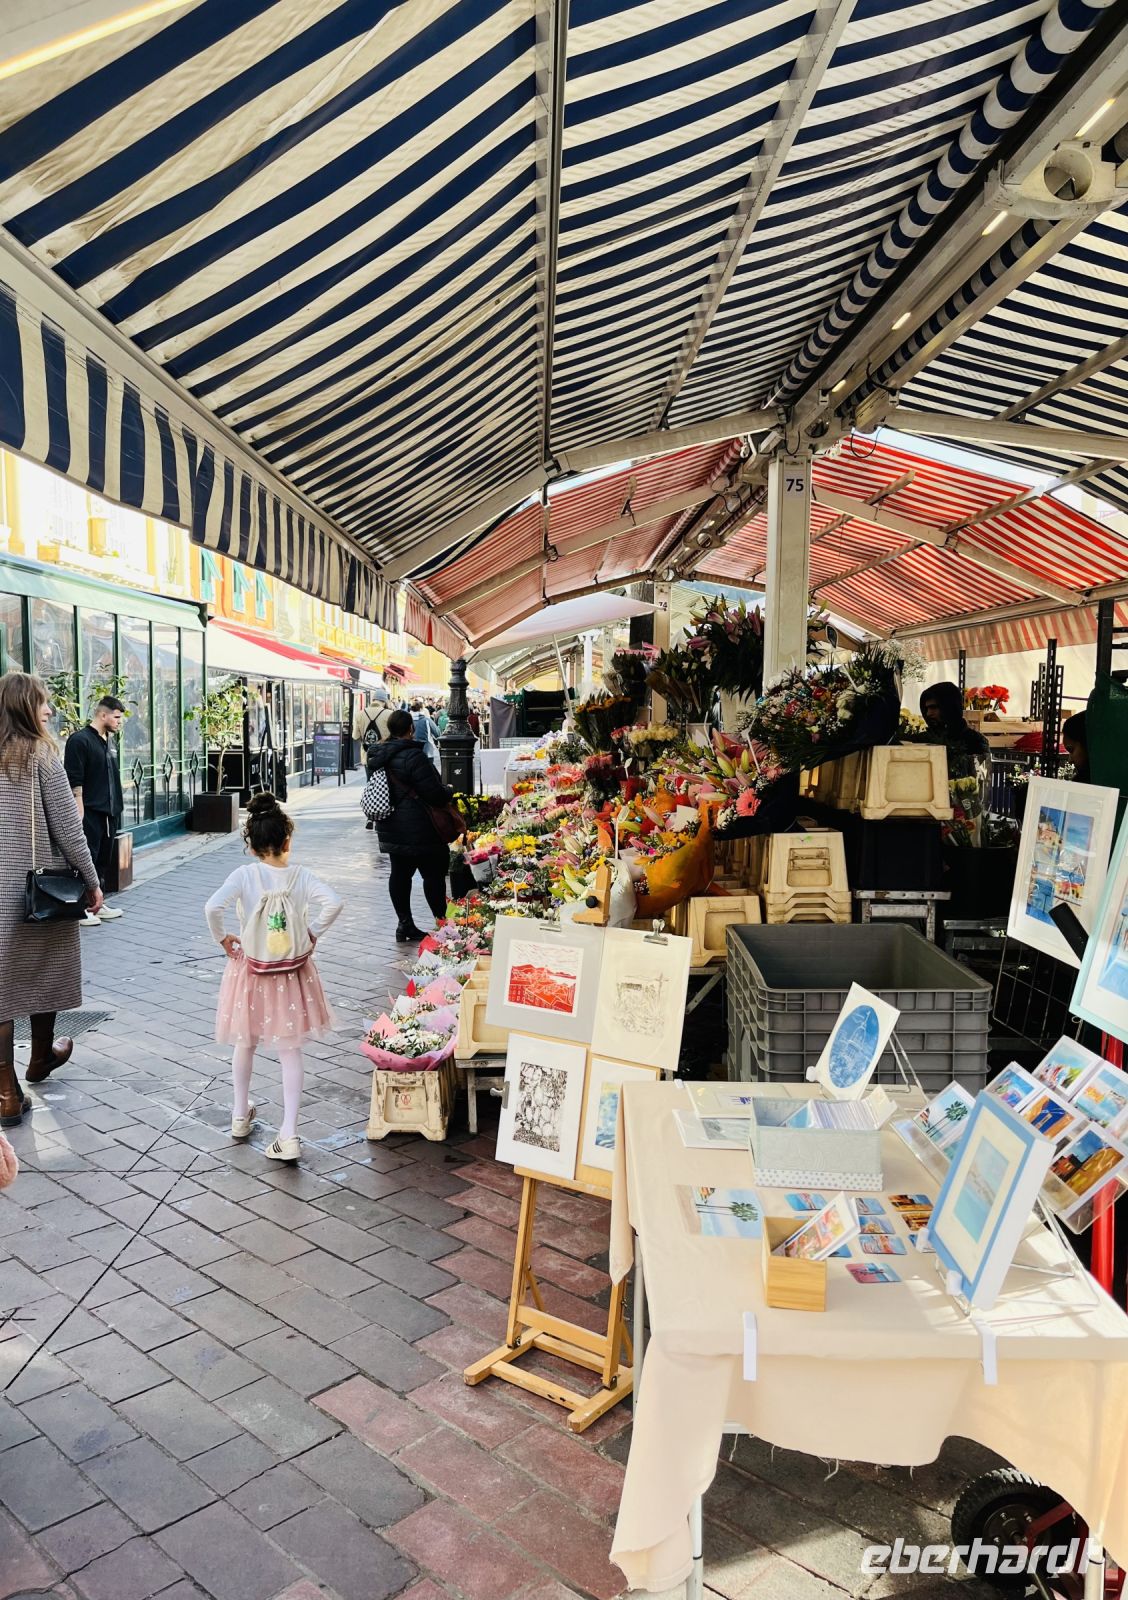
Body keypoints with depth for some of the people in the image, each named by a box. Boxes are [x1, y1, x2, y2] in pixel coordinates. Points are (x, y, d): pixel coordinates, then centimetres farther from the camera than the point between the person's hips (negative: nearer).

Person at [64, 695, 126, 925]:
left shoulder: (108, 741, 15)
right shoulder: (80, 740, -11)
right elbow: (75, 782, -16)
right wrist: (79, 812, -20)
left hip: (109, 812, 8)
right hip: (90, 813, -8)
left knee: (104, 859, 13)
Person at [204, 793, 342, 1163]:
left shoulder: (245, 875, -11)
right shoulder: (300, 875, -9)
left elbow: (213, 907, -22)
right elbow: (333, 903, -20)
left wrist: (222, 939, -6)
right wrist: (313, 932, -7)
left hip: (250, 967, 0)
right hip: (291, 971, 0)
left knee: (245, 1043, 22)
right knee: (290, 1049, 5)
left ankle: (240, 1116, 38)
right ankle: (289, 1134, 1)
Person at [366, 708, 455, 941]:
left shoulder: (380, 755, 7)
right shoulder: (413, 756, -20)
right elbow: (434, 793, -20)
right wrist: (450, 793, 2)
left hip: (390, 829, 8)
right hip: (418, 830, -8)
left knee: (399, 873, 11)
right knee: (433, 874, 1)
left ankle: (404, 923, 15)